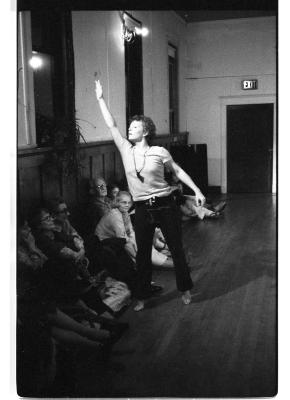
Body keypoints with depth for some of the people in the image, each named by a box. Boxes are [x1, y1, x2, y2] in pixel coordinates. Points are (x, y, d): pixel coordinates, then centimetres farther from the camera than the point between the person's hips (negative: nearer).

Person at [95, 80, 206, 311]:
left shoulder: (159, 152, -4)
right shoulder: (126, 150, 3)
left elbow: (178, 172, 4)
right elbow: (111, 125, 1)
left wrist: (197, 190, -2)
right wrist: (100, 99, 0)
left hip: (165, 205, -2)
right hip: (142, 209, 3)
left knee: (176, 248, 8)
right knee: (143, 254, 9)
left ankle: (185, 289, 27)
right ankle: (143, 297, 22)